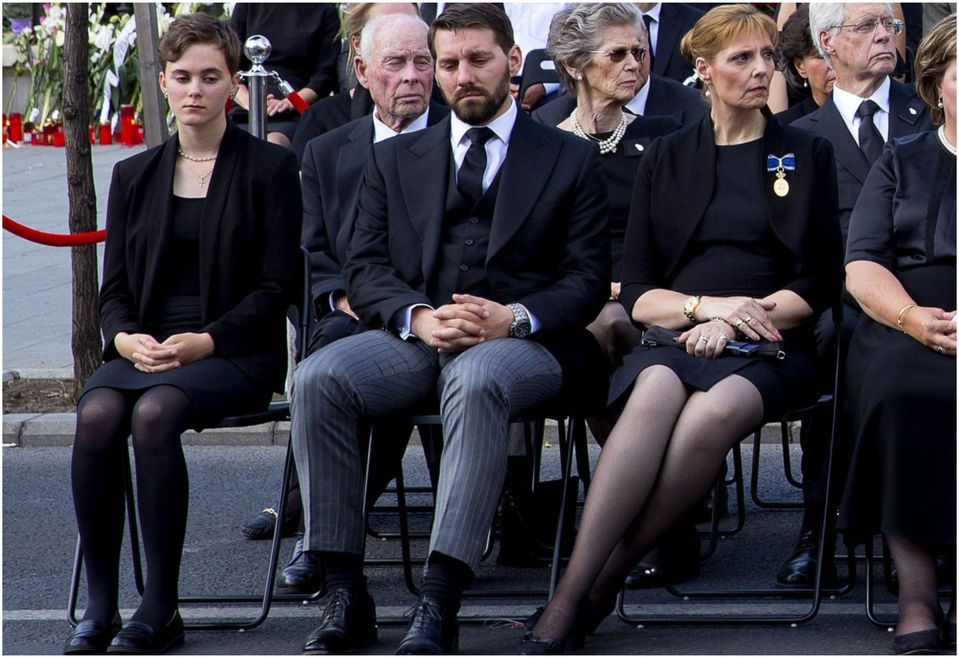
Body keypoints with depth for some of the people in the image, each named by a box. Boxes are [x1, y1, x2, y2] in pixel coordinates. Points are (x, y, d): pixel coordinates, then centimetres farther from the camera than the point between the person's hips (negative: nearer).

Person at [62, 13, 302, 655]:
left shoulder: (270, 167, 4)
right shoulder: (135, 176, 17)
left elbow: (277, 287, -2)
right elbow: (114, 288, 15)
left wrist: (205, 341, -16)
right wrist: (125, 337, -8)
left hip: (238, 352, -4)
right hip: (144, 348, 4)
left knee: (155, 411, -34)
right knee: (97, 415, -29)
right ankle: (99, 606, -23)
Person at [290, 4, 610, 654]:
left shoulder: (571, 159, 13)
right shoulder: (395, 160, 21)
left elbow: (587, 280, 5)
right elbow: (365, 270, 11)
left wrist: (513, 318, -15)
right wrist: (418, 317, -11)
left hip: (522, 342, -3)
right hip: (415, 334, 3)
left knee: (476, 380, -39)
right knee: (318, 377, -28)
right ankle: (345, 595, -26)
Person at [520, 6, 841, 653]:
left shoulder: (807, 155, 15)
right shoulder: (666, 158, 18)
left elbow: (819, 284, 7)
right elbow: (636, 292, 11)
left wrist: (735, 320, -9)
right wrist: (707, 305, -10)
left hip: (769, 344, -1)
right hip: (672, 337, 1)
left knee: (714, 412, -37)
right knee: (656, 393, -37)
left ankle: (603, 584, -33)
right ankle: (570, 594, -46)